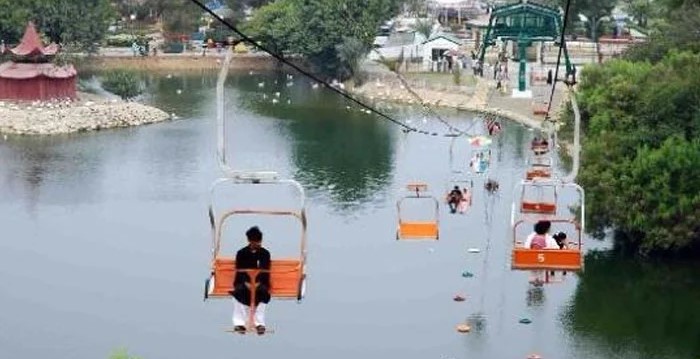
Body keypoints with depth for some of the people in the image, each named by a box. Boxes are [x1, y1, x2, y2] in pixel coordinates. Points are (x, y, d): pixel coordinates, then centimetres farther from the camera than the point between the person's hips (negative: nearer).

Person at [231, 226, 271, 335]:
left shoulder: (265, 253, 5)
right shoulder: (241, 253, 4)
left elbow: (266, 271, -2)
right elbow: (239, 271, -2)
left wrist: (258, 283, -20)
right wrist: (246, 283, -20)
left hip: (260, 282, 0)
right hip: (244, 281, 0)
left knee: (262, 291, -34)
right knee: (239, 291, -34)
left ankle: (260, 323, -30)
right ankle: (239, 323, -30)